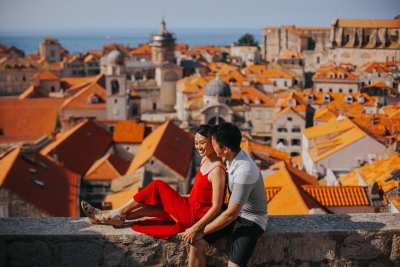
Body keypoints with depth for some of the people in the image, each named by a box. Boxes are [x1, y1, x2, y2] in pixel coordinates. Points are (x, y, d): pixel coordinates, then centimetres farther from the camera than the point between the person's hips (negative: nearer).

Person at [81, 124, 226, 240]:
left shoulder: (217, 170, -21)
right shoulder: (205, 160, 8)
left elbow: (216, 207, -23)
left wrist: (196, 228, -26)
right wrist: (176, 198, 16)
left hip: (196, 215, -9)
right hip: (192, 208, 9)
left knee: (157, 187, -10)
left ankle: (119, 212, 2)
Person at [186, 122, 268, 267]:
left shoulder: (244, 172, -32)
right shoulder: (231, 157, -5)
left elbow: (230, 214, -25)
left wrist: (202, 231, -15)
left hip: (250, 220, -8)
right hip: (233, 212, 8)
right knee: (196, 244, -9)